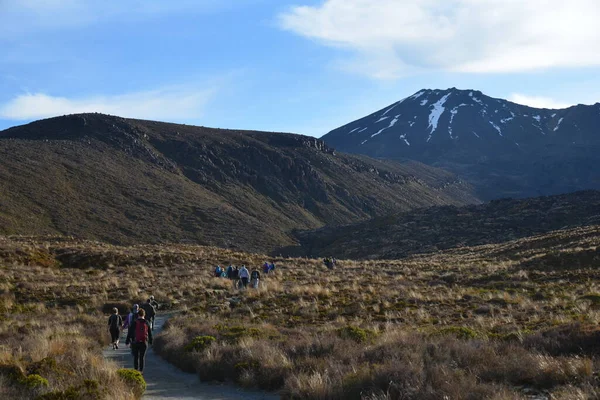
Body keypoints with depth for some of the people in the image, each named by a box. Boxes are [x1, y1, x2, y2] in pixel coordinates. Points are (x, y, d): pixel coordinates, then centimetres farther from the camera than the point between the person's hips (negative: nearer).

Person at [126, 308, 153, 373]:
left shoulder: (134, 323, -7)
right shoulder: (146, 323, 2)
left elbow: (130, 332, -5)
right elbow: (150, 333, 10)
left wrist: (127, 341, 2)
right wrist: (150, 341, 21)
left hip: (135, 343, -2)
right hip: (144, 342, 2)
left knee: (136, 357, 8)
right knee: (142, 357, 9)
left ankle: (136, 370, 5)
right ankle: (141, 370, 7)